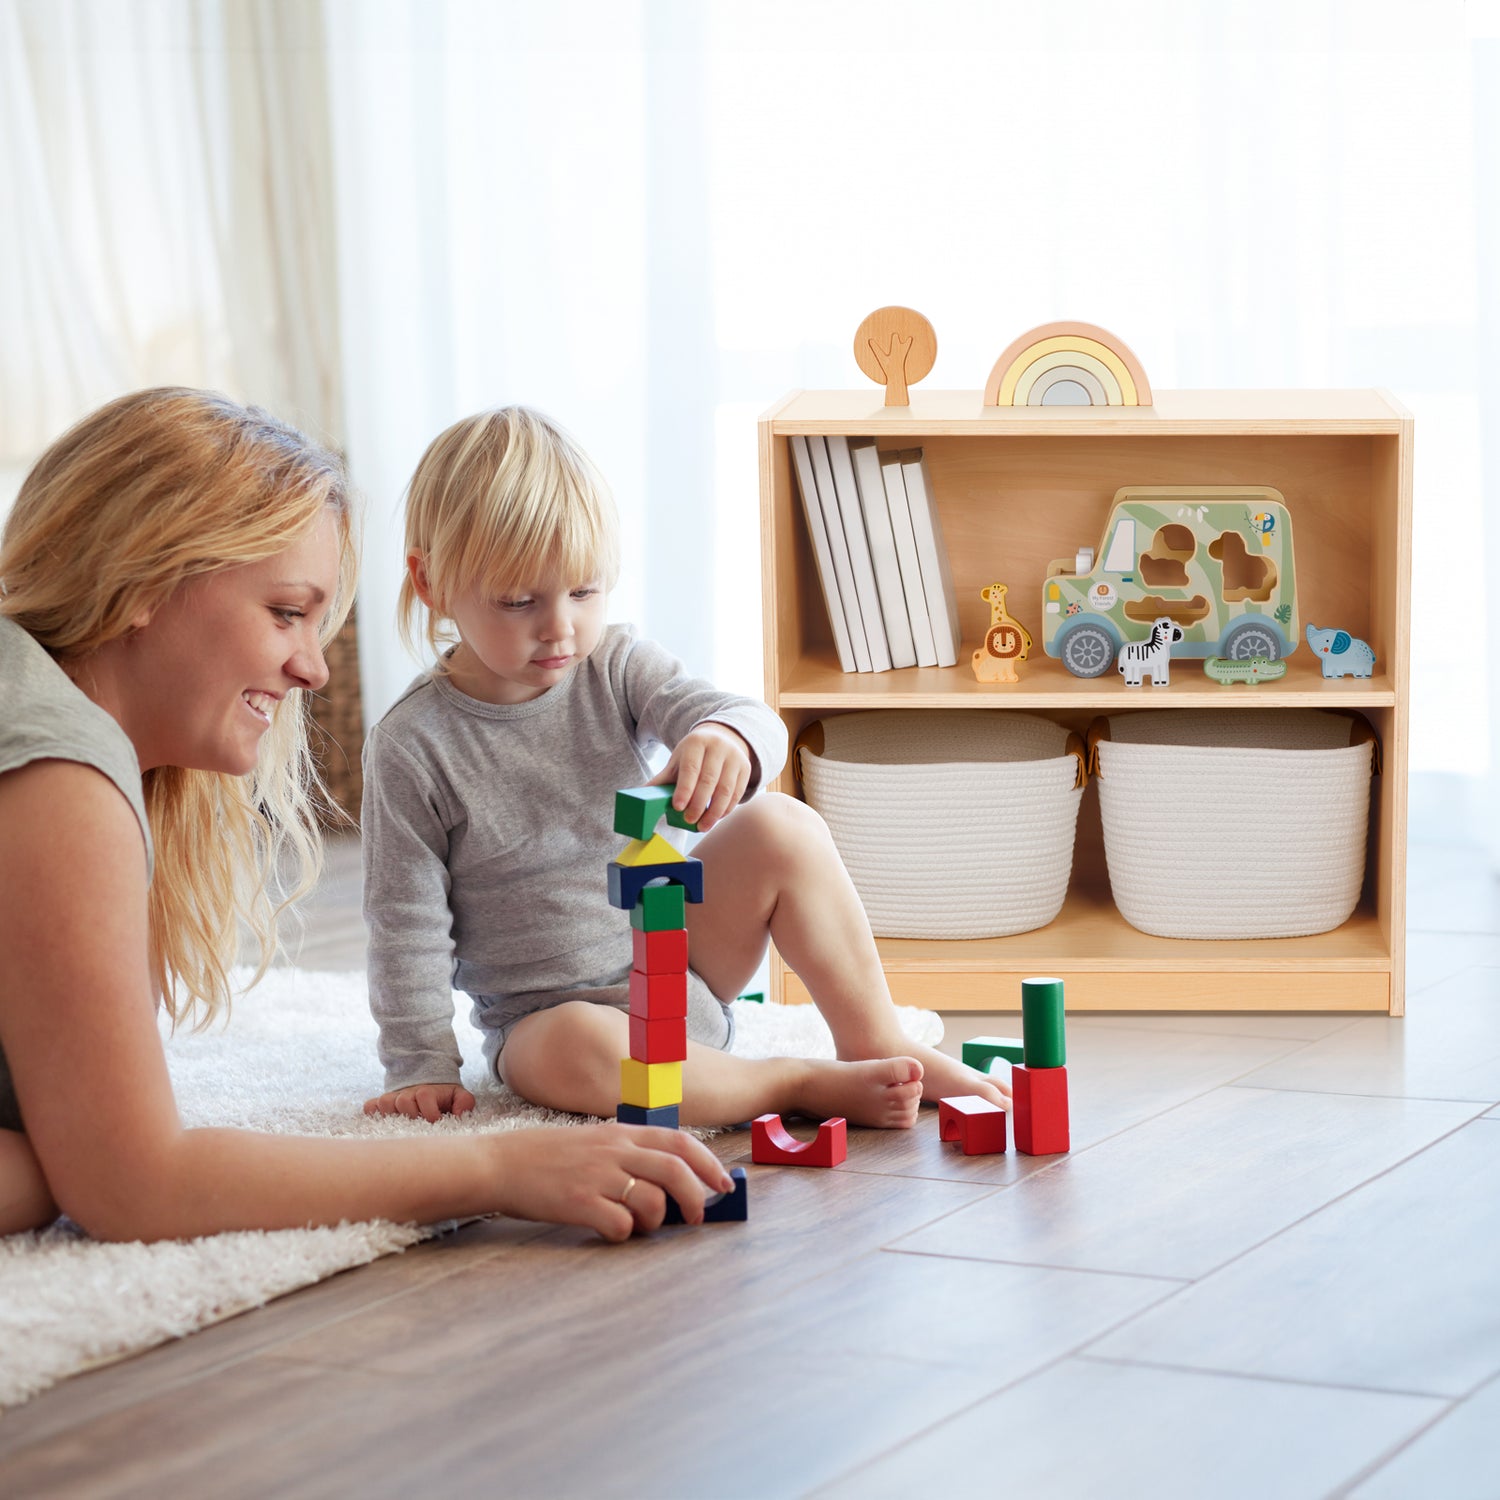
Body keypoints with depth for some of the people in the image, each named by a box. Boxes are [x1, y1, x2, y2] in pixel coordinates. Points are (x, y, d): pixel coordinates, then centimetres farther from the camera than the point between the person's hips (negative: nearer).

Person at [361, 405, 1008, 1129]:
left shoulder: (615, 666, -4)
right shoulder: (412, 746, -12)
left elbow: (759, 722, -17)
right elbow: (408, 921, -7)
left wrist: (727, 738, -41)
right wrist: (420, 1066, -9)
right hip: (548, 1013, -4)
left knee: (783, 827, -16)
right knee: (579, 1049, -38)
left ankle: (875, 1042, -7)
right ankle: (801, 1083, -24)